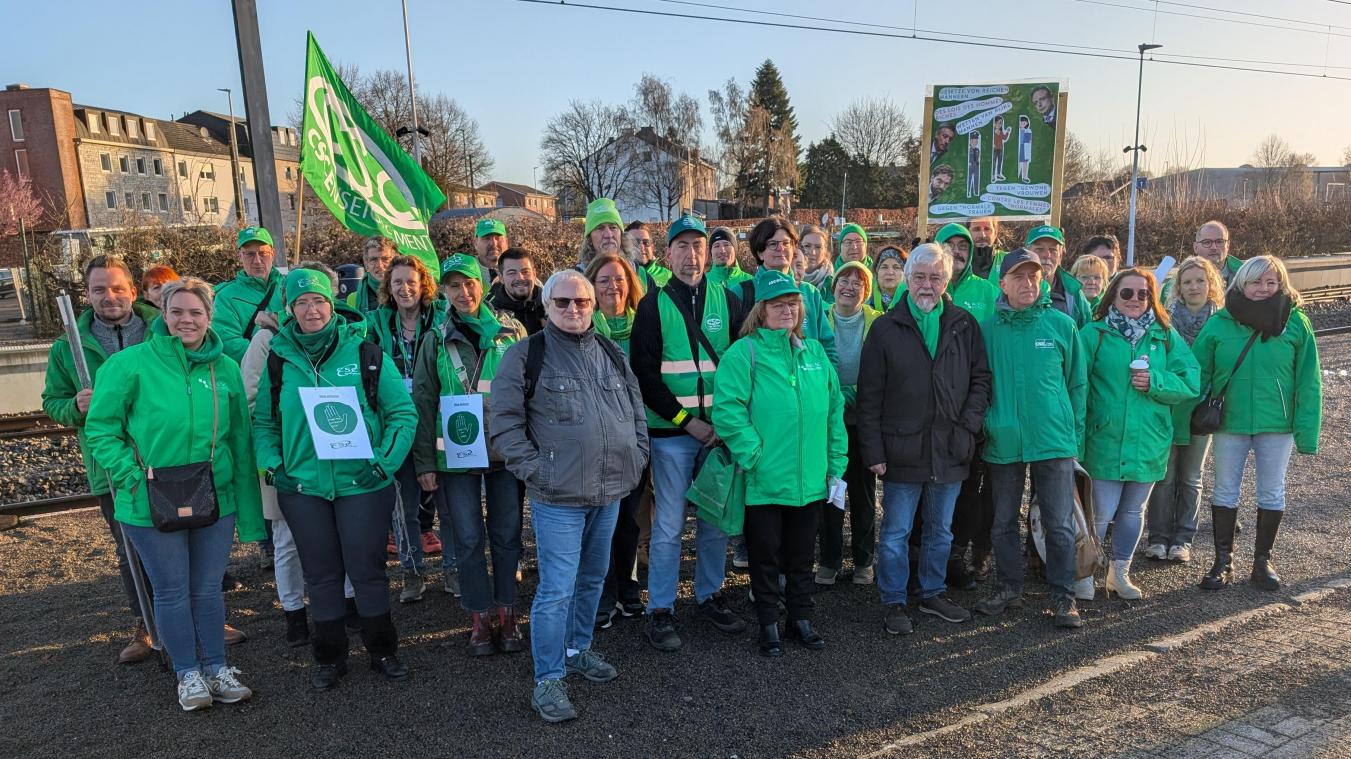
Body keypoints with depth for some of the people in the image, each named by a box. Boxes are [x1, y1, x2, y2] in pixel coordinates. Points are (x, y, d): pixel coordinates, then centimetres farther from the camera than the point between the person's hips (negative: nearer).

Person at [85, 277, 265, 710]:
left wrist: (248, 506, 4)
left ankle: (215, 667, 29)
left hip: (216, 499, 3)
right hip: (151, 505, -2)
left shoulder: (226, 369, 1)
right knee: (172, 592, 10)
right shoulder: (131, 363, -9)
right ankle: (187, 674, 27)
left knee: (208, 589, 14)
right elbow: (100, 428, -4)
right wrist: (132, 476, -16)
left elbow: (240, 439, 5)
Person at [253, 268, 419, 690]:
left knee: (367, 568, 5)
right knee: (321, 574, 12)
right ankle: (329, 657, 29)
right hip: (302, 487, 2)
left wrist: (385, 460, -12)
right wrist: (272, 463, -2)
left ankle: (383, 650, 24)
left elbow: (403, 413, -1)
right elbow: (264, 422, 12)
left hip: (362, 483, -2)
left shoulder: (366, 352, -3)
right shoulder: (279, 359, 4)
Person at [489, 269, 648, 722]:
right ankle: (548, 680, 10)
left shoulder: (611, 353, 11)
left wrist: (636, 458, 9)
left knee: (593, 578, 19)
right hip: (558, 497, -6)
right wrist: (535, 470, -13)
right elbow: (503, 422, -8)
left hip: (610, 491, 6)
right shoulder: (527, 355, -6)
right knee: (557, 590, -4)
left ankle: (577, 650, 38)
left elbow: (636, 410, 19)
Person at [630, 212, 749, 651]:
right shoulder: (653, 305, -1)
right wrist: (687, 420, -11)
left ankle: (710, 595, 28)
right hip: (671, 432, -2)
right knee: (669, 525, 2)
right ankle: (660, 611, 14)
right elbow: (644, 373, -5)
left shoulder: (727, 300, 6)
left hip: (719, 429, 3)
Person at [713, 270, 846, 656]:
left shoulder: (814, 352, 9)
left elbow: (835, 409, 11)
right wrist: (754, 456, -20)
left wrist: (836, 465, 6)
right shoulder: (744, 353, -8)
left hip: (811, 480, 5)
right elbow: (727, 409, -17)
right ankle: (769, 625, 26)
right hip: (765, 481, -4)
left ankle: (800, 618, 34)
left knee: (802, 555, 18)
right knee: (766, 556, 9)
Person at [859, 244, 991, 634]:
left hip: (950, 451, 3)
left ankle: (932, 594, 33)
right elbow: (869, 397, -5)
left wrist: (969, 425, -6)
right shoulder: (886, 328, -3)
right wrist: (873, 452, -9)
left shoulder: (965, 326, 4)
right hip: (902, 451, -3)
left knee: (941, 530, 17)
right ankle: (894, 604, 19)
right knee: (896, 533, 6)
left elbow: (981, 379, 9)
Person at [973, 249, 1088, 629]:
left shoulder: (1061, 324, -1)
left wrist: (1076, 435, 2)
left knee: (1059, 524, 4)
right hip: (1003, 442, 2)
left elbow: (1076, 383, 4)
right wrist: (984, 427, 2)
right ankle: (1010, 588, 28)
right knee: (1004, 522, 12)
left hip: (1054, 440, -1)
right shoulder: (988, 329, 1)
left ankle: (1062, 595, 18)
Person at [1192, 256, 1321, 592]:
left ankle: (1263, 561, 27)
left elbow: (1307, 382, -5)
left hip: (1277, 425, 0)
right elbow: (1198, 372, -1)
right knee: (1225, 491, 8)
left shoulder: (1296, 322, -5)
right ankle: (1223, 561, 21)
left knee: (1272, 493, 11)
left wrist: (1307, 431, -9)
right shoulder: (1219, 322, -4)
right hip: (1229, 422, 0)